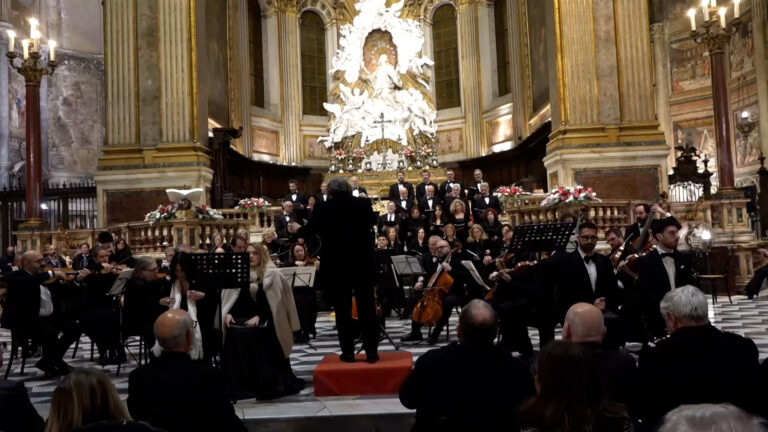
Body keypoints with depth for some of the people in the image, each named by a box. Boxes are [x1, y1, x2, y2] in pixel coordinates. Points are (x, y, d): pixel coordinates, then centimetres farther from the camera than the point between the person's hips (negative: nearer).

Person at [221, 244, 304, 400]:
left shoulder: (271, 273, -2)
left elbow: (271, 300, -10)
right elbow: (238, 298, 10)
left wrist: (258, 316, -24)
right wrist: (229, 313, -10)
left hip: (266, 317, -4)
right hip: (246, 315, 4)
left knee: (251, 334, -32)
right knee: (233, 333, -25)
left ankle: (266, 383, -21)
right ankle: (238, 383, -19)